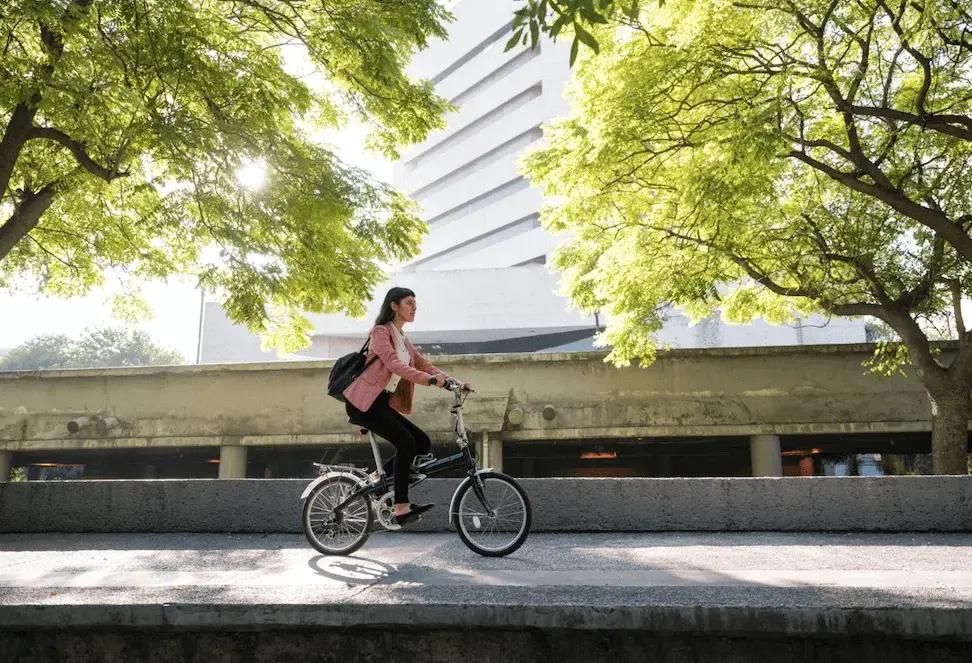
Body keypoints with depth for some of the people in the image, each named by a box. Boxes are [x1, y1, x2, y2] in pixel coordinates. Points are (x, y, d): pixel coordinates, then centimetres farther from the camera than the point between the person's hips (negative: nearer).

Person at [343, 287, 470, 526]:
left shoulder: (403, 339, 18)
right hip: (364, 402, -8)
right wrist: (428, 379, -38)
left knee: (422, 442, -1)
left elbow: (423, 363, 10)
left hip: (382, 403, 8)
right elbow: (394, 364, -25)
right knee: (405, 442, -22)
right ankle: (401, 508, -19)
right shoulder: (381, 332, -9)